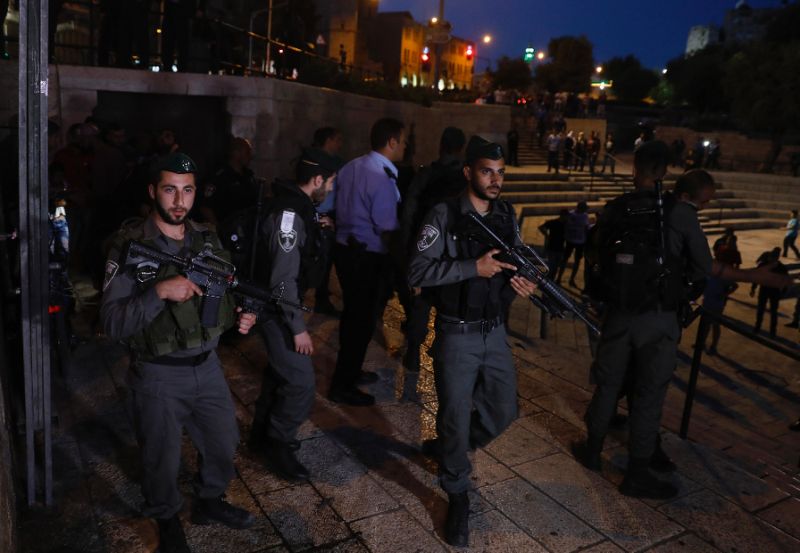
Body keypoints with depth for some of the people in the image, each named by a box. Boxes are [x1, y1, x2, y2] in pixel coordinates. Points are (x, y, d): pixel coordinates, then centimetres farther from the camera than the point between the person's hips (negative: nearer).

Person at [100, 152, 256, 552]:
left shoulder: (208, 240, 0)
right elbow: (112, 323, -21)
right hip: (158, 376, -4)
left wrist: (241, 316, -9)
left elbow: (226, 295, 12)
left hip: (207, 367, 5)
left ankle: (209, 501, 48)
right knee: (162, 459, 14)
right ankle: (167, 519, 43)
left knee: (224, 442, 20)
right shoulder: (130, 247, -16)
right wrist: (159, 291, -33)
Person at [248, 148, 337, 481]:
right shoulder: (289, 214, -26)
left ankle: (263, 434, 39)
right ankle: (278, 446, 13)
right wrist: (297, 327, -23)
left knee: (281, 371, 23)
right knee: (301, 383, -6)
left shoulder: (294, 207, 5)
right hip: (276, 308, -11)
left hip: (279, 305, 11)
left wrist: (314, 228, 17)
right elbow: (283, 280, -27)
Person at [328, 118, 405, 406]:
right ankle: (342, 387, 14)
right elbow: (387, 230, -20)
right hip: (368, 257, -8)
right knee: (363, 320, 4)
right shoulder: (383, 179, -20)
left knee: (352, 314, 22)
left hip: (345, 248, 8)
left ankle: (350, 370, 39)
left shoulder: (351, 167, 5)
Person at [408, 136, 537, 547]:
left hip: (495, 332, 6)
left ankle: (447, 450, 41)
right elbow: (416, 273, -20)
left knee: (503, 412, 15)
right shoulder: (444, 216, -14)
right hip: (456, 336, -6)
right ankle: (458, 497, 25)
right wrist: (474, 267, -26)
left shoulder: (507, 216, 4)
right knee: (456, 417, 4)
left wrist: (525, 282, -9)